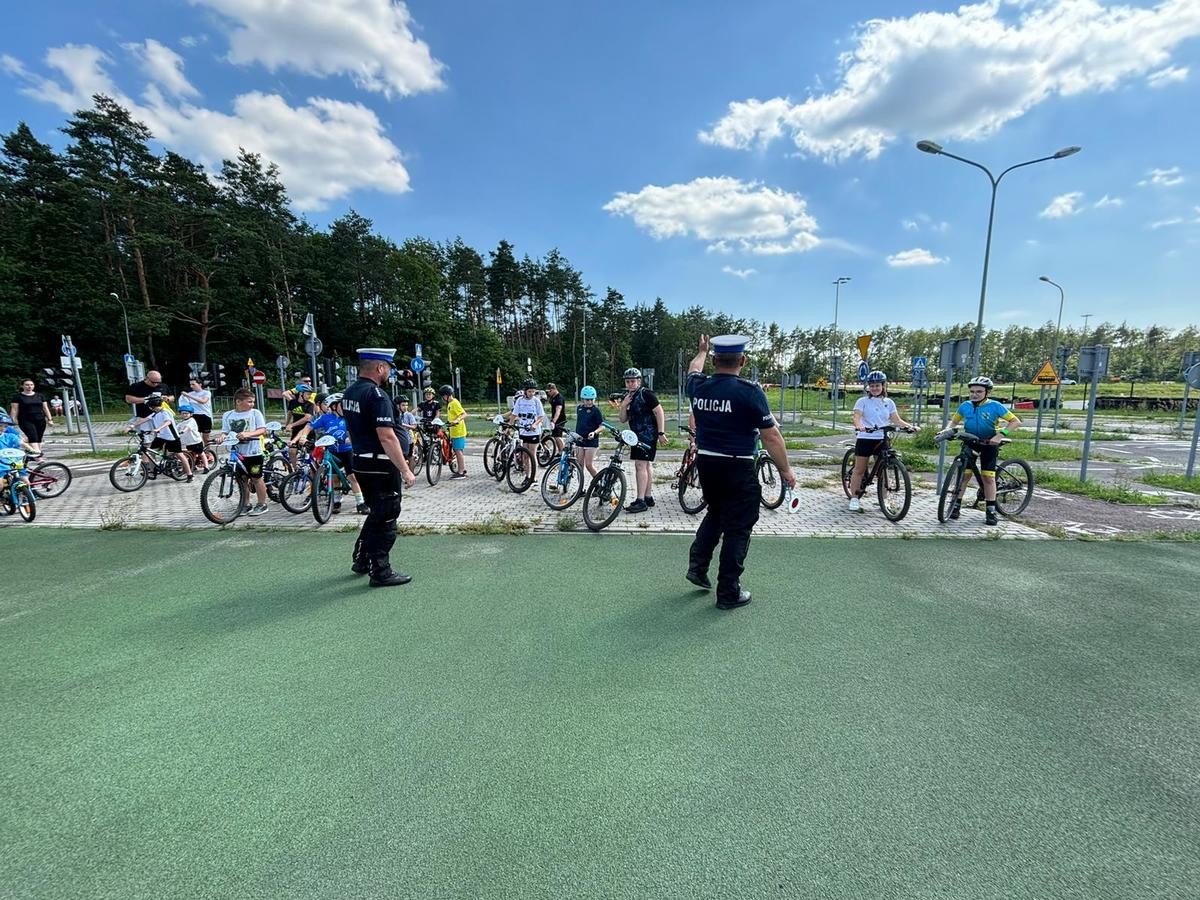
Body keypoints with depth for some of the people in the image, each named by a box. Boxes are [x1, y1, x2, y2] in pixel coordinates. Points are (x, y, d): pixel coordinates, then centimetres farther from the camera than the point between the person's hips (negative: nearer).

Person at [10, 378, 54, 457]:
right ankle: (36, 452, -35)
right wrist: (13, 422, -8)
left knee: (39, 438, 5)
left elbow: (45, 408, 13)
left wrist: (50, 419, 8)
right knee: (32, 436, -22)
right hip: (26, 421, -4)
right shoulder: (18, 396, 2)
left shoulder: (40, 396, 11)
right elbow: (14, 409, -1)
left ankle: (38, 454, 11)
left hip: (40, 420, 4)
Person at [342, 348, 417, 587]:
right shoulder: (377, 395, -19)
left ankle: (361, 560, 32)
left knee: (376, 513, 23)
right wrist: (405, 470, -22)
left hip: (360, 462, 9)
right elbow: (387, 437, -25)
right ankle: (381, 572, 11)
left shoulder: (349, 393, 10)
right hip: (381, 466, -9)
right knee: (385, 518, 2)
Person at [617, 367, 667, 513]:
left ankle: (641, 501, -14)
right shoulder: (626, 397, 13)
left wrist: (661, 433, -18)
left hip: (648, 434, -9)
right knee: (647, 465, 14)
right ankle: (648, 497, 22)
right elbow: (623, 419, 11)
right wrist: (623, 406, -8)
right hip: (638, 435, 9)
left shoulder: (646, 394, -11)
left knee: (640, 465, -14)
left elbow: (659, 412, -14)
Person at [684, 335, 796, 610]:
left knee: (715, 514, 27)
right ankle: (728, 593, 12)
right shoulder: (749, 391, -15)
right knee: (737, 528, 5)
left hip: (705, 463, 6)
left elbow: (693, 369, 25)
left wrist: (702, 350, 44)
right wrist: (786, 470, -1)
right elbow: (771, 436, -12)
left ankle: (697, 566, 22)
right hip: (737, 467, -5)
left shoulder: (698, 386, -1)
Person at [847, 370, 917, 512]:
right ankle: (854, 499, 7)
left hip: (882, 440, 3)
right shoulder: (862, 401, -1)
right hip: (865, 438, -3)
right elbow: (857, 417, -15)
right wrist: (859, 426, -37)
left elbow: (896, 420, 3)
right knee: (859, 470, 2)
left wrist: (909, 426, -14)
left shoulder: (889, 402, 9)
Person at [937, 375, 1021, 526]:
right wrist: (947, 430, -11)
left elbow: (1016, 422, -15)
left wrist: (1000, 435, -29)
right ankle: (956, 506, 8)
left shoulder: (995, 406, -14)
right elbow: (954, 421, 10)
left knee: (988, 477, -3)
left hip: (989, 444, -2)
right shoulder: (965, 406, -5)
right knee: (964, 475, 0)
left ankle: (990, 511, 7)